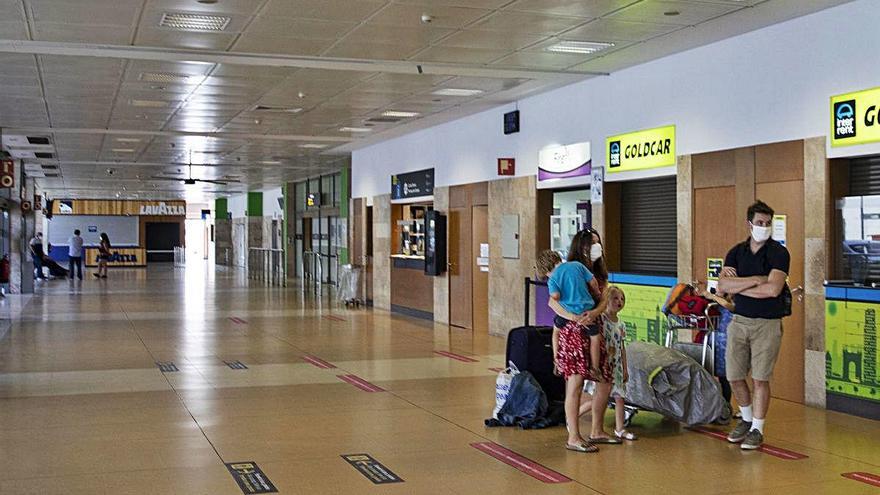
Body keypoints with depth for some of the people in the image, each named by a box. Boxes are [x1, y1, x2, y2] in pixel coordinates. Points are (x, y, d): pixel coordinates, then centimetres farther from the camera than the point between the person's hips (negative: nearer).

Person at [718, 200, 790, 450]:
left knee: (760, 379, -1)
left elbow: (773, 289, -20)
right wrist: (756, 280, -15)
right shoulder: (736, 252, 6)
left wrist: (738, 285, -11)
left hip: (767, 323, -4)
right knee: (735, 377, 8)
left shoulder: (779, 253, -6)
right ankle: (746, 419, 31)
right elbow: (722, 285, -8)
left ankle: (757, 430, 12)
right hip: (739, 321, 4)